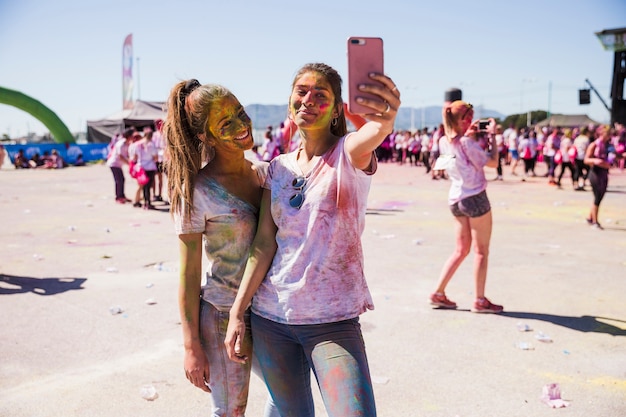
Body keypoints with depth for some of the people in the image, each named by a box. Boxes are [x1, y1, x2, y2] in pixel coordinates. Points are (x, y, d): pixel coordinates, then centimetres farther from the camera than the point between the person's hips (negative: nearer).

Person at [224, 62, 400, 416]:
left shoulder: (347, 154, -6)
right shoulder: (279, 167, 7)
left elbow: (373, 134, -32)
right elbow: (264, 245, 4)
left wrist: (384, 119, -55)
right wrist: (237, 312, -1)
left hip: (333, 321, -4)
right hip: (269, 317, 4)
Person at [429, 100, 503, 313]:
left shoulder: (444, 142, 3)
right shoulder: (467, 143, -18)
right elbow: (492, 162, -14)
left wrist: (469, 135, 16)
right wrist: (492, 135, -7)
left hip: (455, 199, 7)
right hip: (475, 198, -7)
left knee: (461, 250, 17)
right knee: (482, 251, 5)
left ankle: (438, 293, 16)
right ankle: (480, 301, 12)